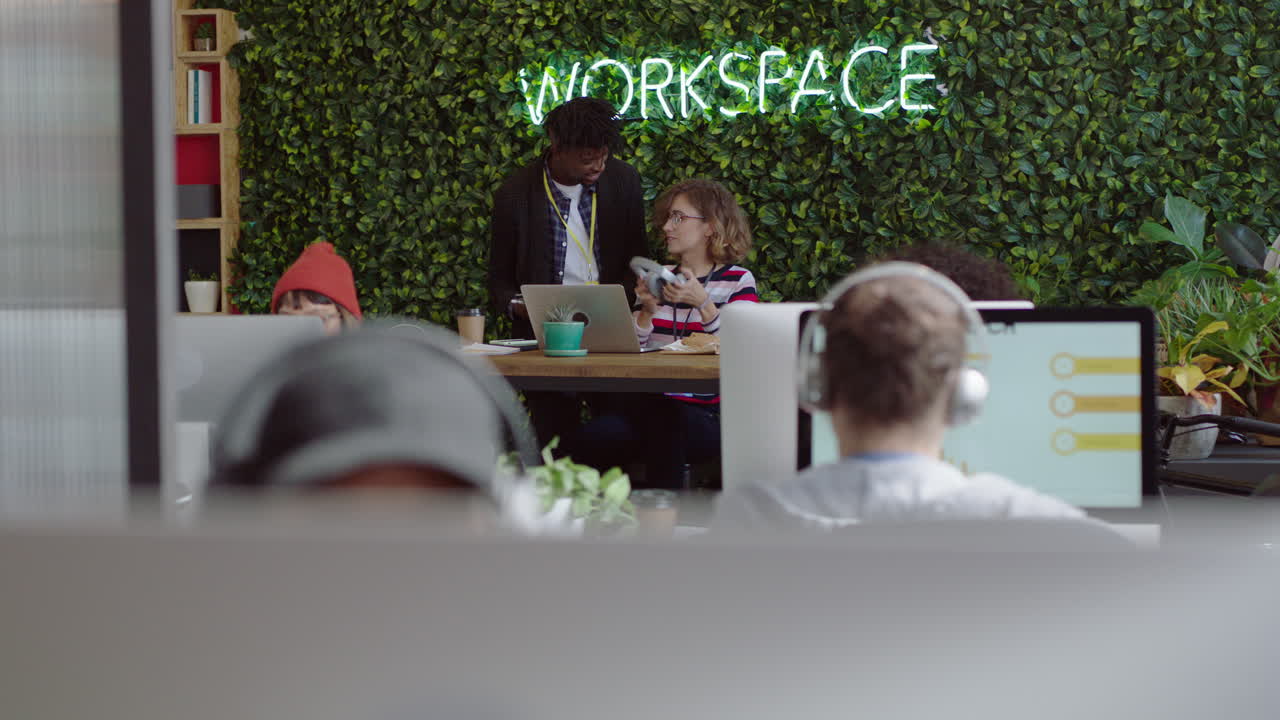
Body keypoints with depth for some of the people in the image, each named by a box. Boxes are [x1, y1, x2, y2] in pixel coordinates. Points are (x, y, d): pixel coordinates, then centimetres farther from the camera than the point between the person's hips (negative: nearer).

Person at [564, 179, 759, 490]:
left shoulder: (738, 281, 5)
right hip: (650, 404, 4)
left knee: (663, 427, -38)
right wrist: (648, 311, -5)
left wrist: (703, 304, -20)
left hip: (707, 414, -3)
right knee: (580, 445, -25)